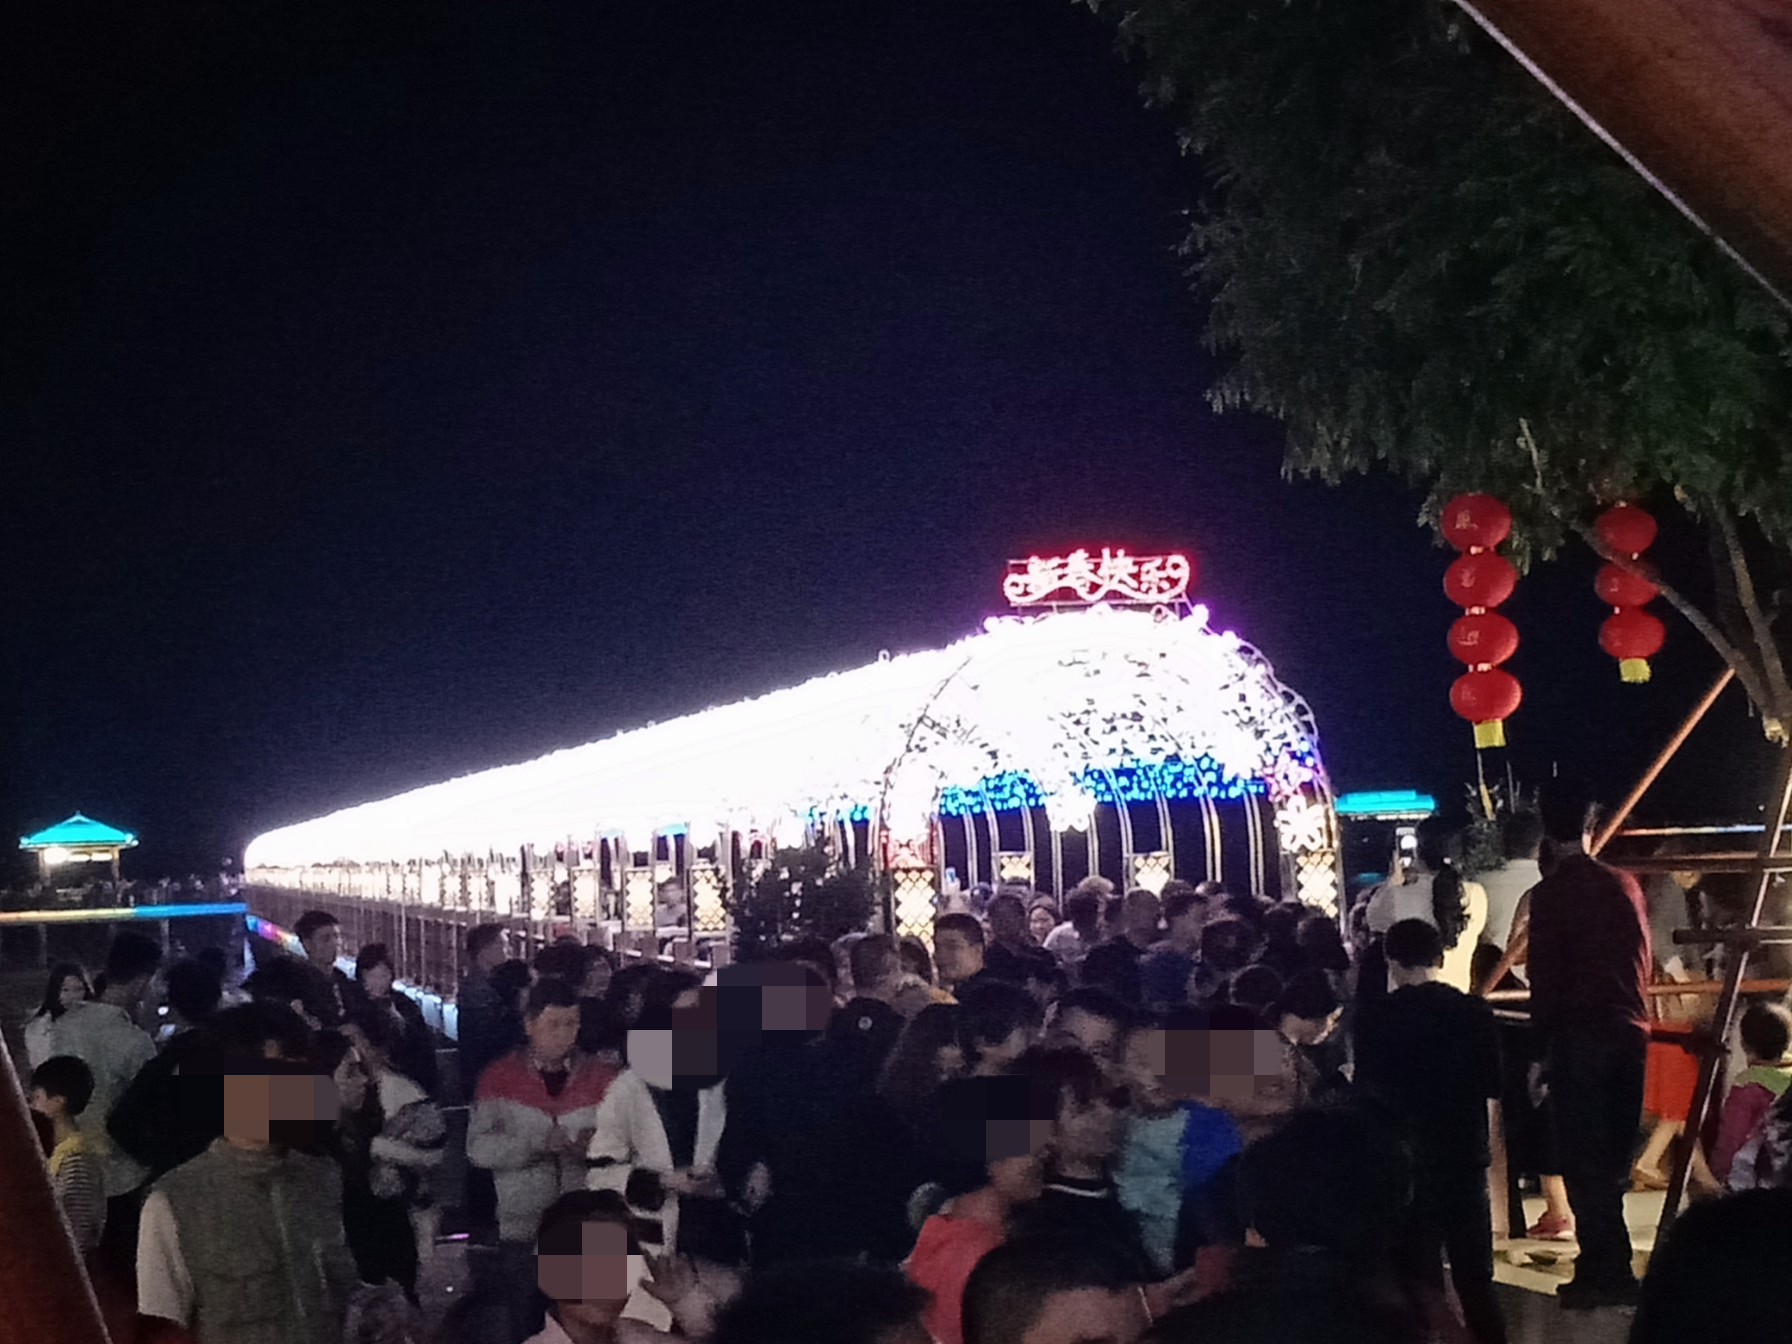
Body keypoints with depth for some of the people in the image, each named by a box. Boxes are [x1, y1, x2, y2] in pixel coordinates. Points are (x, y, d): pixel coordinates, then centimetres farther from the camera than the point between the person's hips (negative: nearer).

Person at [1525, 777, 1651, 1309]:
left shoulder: (1550, 893, -9)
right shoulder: (1625, 884, 7)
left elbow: (1544, 975, -10)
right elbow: (1642, 960, 14)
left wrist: (1544, 1043, -3)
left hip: (1579, 1036, -6)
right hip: (1630, 1031, 6)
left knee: (1583, 1156, 1)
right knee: (1614, 1154, 14)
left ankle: (1605, 1272, -1)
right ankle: (1609, 1268, 20)